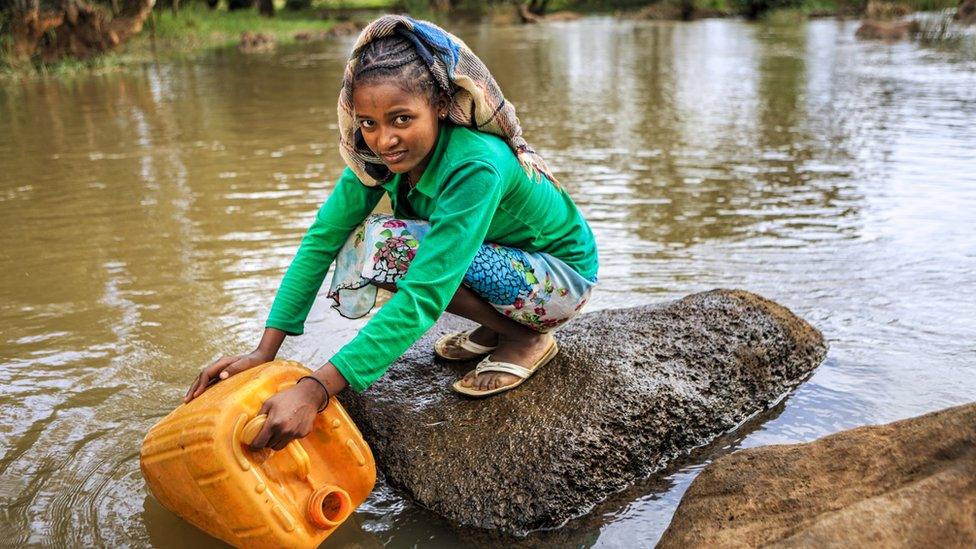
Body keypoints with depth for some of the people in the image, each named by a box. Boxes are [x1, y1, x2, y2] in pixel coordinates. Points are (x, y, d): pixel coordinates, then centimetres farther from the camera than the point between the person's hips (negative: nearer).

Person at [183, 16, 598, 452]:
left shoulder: (476, 167, -35)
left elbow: (423, 297, -41)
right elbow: (323, 237, -14)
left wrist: (315, 391, -44)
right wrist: (264, 351, -22)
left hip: (563, 276, -7)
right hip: (498, 258, 7)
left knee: (390, 246, -28)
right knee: (358, 247, -14)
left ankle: (526, 338, -8)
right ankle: (496, 325, 4)